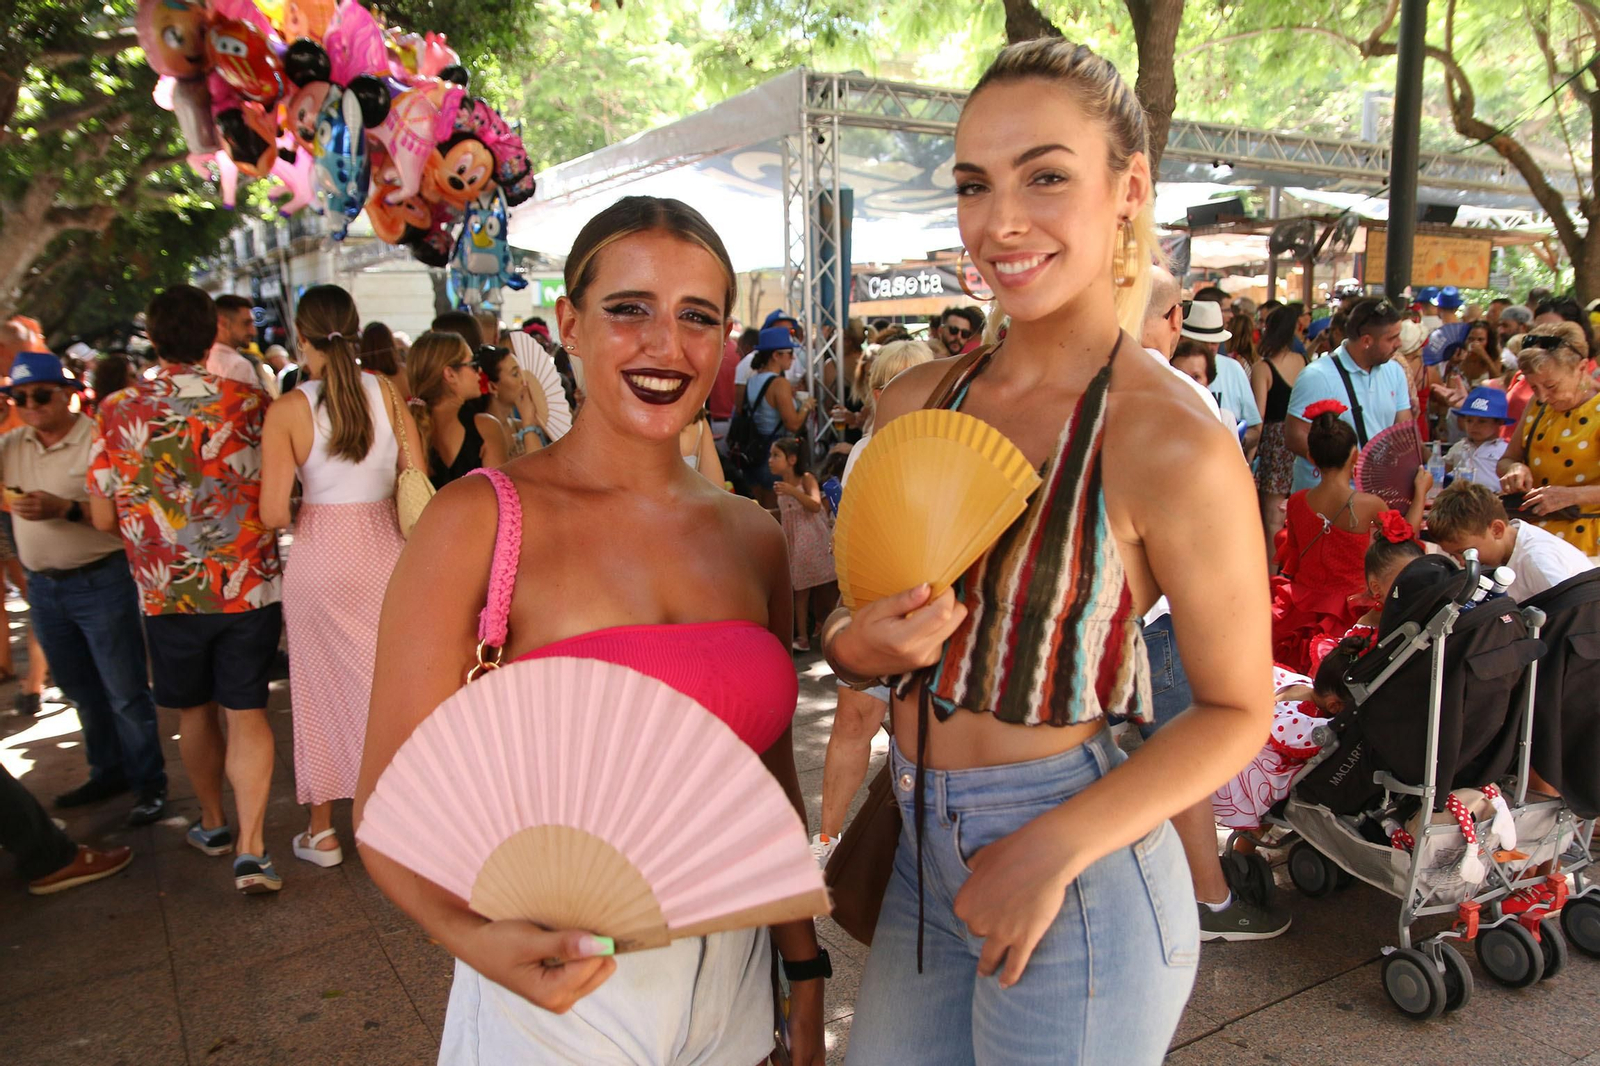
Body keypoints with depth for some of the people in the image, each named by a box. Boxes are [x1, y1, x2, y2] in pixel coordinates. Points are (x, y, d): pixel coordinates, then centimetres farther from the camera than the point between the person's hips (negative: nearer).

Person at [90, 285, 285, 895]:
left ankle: (212, 823, 36)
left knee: (193, 711, 19)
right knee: (246, 713, 5)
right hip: (249, 587, -1)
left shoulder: (117, 412, -4)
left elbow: (104, 518, 1)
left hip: (167, 593, 1)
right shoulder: (249, 402, -8)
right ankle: (250, 849, -2)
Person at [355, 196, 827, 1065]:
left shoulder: (753, 537, -1)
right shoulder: (481, 520, -14)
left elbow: (773, 778, 6)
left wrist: (806, 981, 9)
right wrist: (473, 935, -32)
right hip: (558, 990, -4)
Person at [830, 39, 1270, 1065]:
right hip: (922, 851, 6)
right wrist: (861, 644, -13)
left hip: (1075, 876, -5)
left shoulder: (1172, 440, -17)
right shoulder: (918, 402, 0)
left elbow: (1238, 709, -9)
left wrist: (1052, 851, -18)